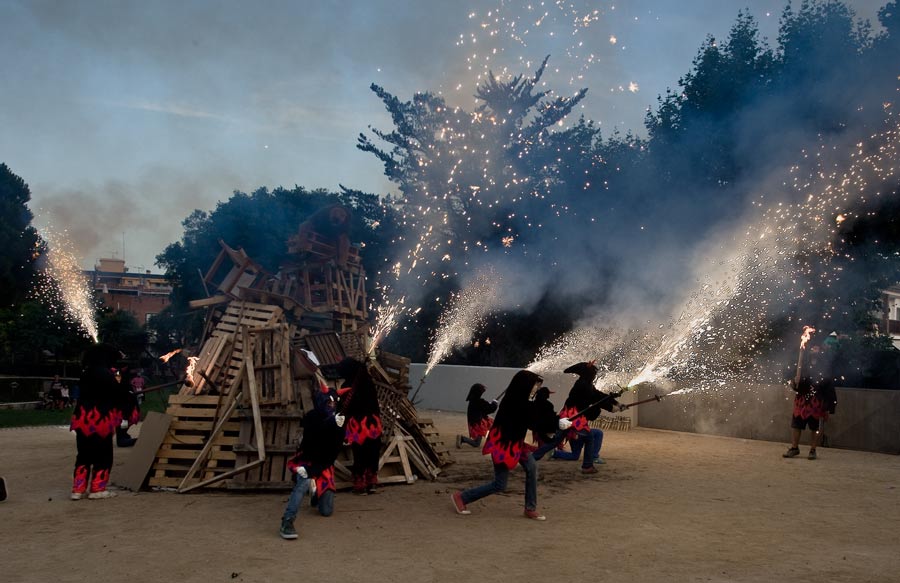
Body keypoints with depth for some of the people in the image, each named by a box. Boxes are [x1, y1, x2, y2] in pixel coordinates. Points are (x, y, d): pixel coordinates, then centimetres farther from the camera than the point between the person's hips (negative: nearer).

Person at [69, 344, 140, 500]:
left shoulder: (86, 374, 12)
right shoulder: (105, 375, -13)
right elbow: (120, 395, -9)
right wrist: (133, 411, 3)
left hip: (83, 419, 8)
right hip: (99, 420, -8)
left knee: (84, 454, 12)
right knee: (103, 455, 3)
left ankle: (78, 489, 13)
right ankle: (97, 489, 5)